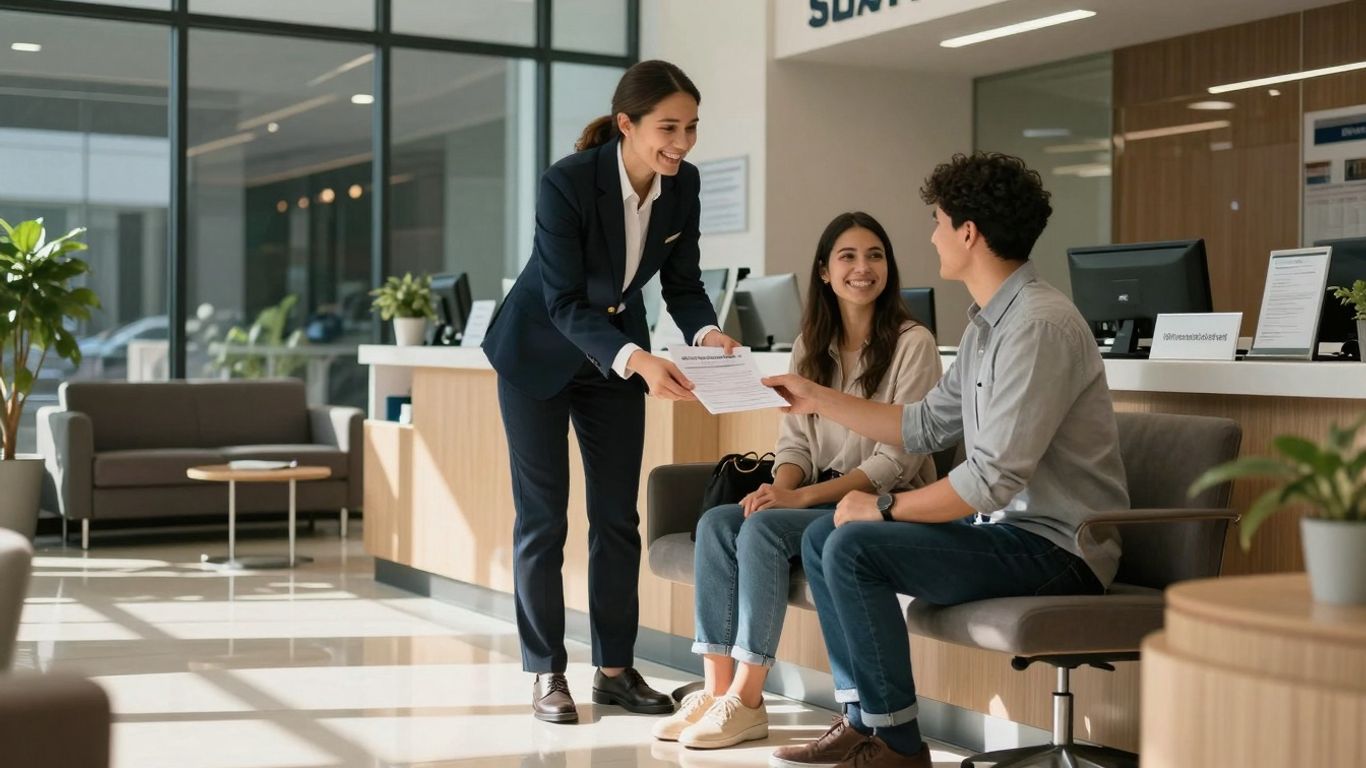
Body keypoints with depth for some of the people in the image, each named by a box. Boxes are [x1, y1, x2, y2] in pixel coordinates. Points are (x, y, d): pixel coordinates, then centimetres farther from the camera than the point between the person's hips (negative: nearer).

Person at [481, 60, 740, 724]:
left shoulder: (683, 184, -13)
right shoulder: (567, 183, -29)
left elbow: (683, 283, -5)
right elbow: (564, 301, -28)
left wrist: (707, 332, -27)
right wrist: (637, 361, -42)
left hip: (617, 355, 5)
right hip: (540, 352, -5)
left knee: (618, 516, 6)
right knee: (543, 519, -1)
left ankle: (614, 669, 15)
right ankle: (546, 674, 9)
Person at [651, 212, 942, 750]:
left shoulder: (913, 344, -9)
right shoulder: (810, 347, 11)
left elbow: (897, 457, -15)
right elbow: (794, 441, 9)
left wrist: (802, 497, -22)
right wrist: (779, 487, -15)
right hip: (820, 498, 6)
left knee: (764, 529, -28)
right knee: (716, 523, -19)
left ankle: (746, 701, -23)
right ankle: (716, 689, -21)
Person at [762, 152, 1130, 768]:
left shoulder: (1038, 324, -21)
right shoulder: (988, 322, 11)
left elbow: (991, 479, -24)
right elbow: (927, 426, 19)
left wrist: (885, 508, -13)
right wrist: (819, 399, 21)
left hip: (1055, 546, -10)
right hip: (1008, 526, 10)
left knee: (854, 547, -21)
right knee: (821, 537, 8)